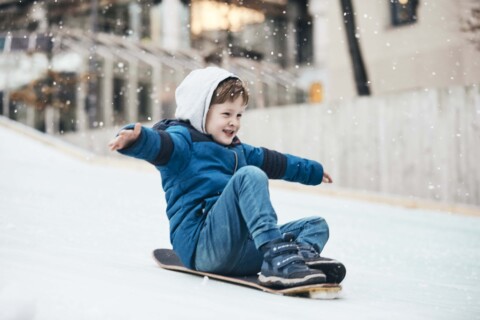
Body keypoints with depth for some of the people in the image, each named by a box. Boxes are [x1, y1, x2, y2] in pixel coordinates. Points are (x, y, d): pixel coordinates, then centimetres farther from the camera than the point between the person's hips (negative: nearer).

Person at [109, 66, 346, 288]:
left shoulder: (236, 149, 30)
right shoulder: (183, 138, 2)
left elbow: (274, 162, 46)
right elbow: (160, 145, -22)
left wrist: (314, 171, 60)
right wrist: (137, 138, -47)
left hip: (241, 252, 9)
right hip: (201, 247, -9)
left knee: (317, 225, 6)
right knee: (249, 175, -26)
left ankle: (303, 253, -33)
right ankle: (278, 257, -44)